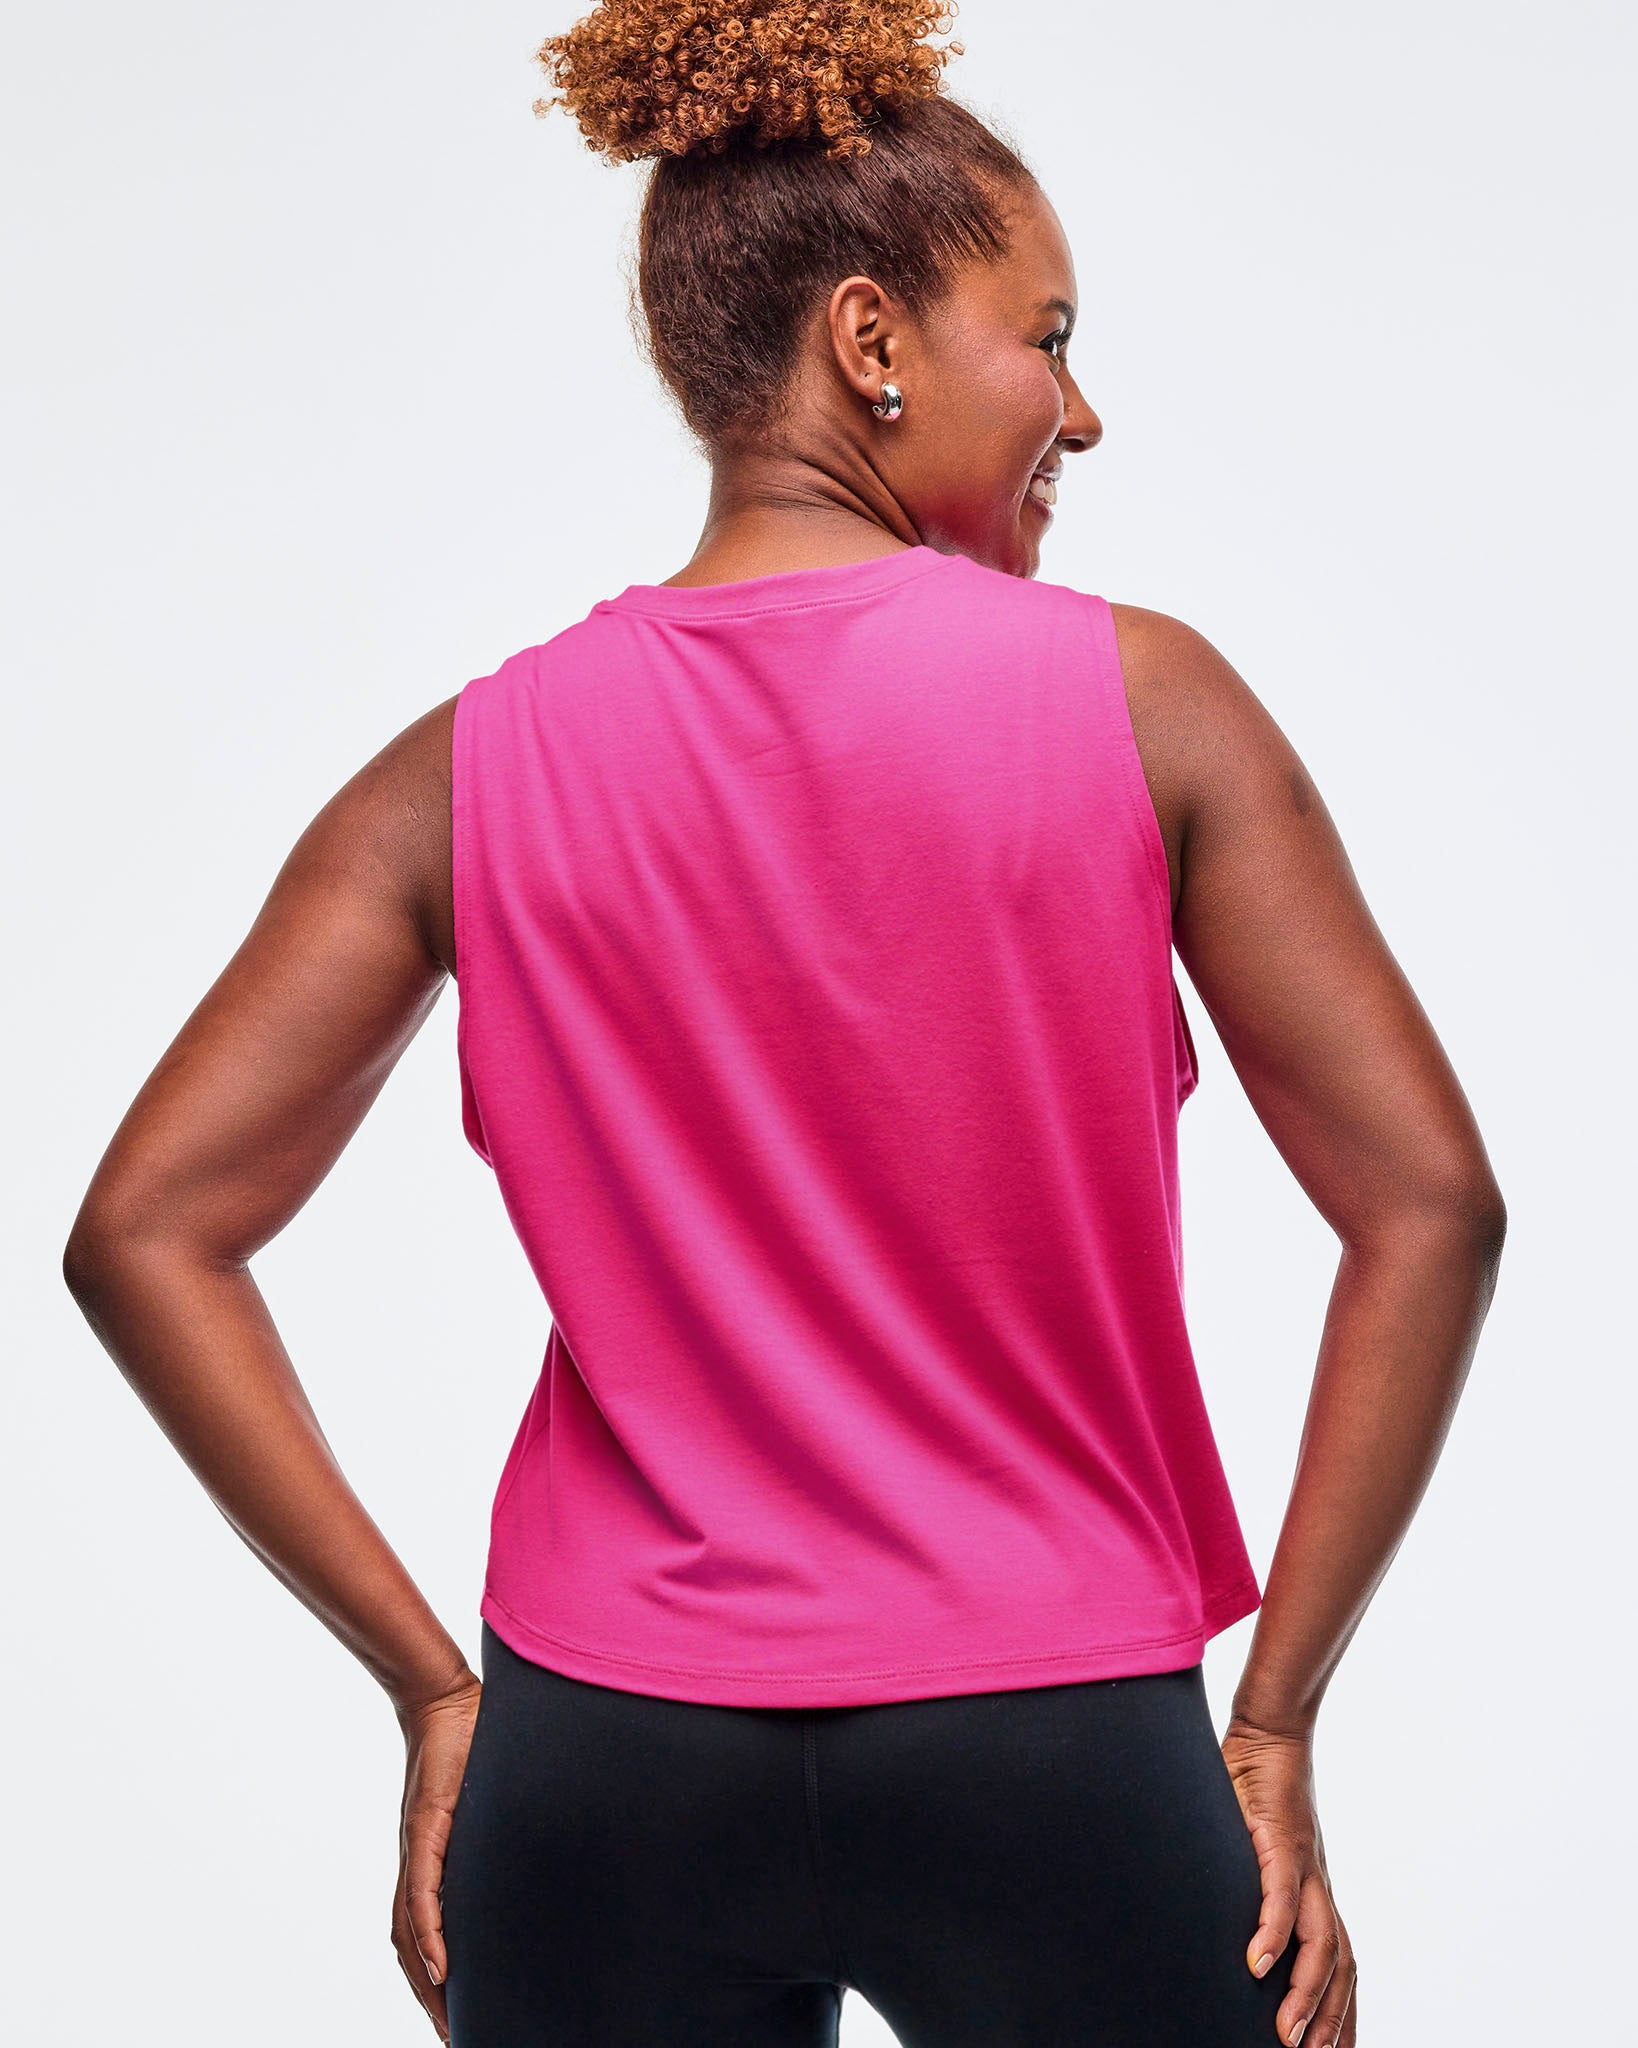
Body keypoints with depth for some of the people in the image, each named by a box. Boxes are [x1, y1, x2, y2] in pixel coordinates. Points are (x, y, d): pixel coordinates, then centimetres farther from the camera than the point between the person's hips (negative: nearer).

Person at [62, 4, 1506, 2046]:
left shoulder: (476, 769, -2)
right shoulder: (1137, 699, -7)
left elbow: (143, 1231, -5)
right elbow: (1429, 1204, -10)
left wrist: (431, 1685, 0)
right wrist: (1271, 1722, -2)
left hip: (609, 1756, 2)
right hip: (1055, 1758, -1)